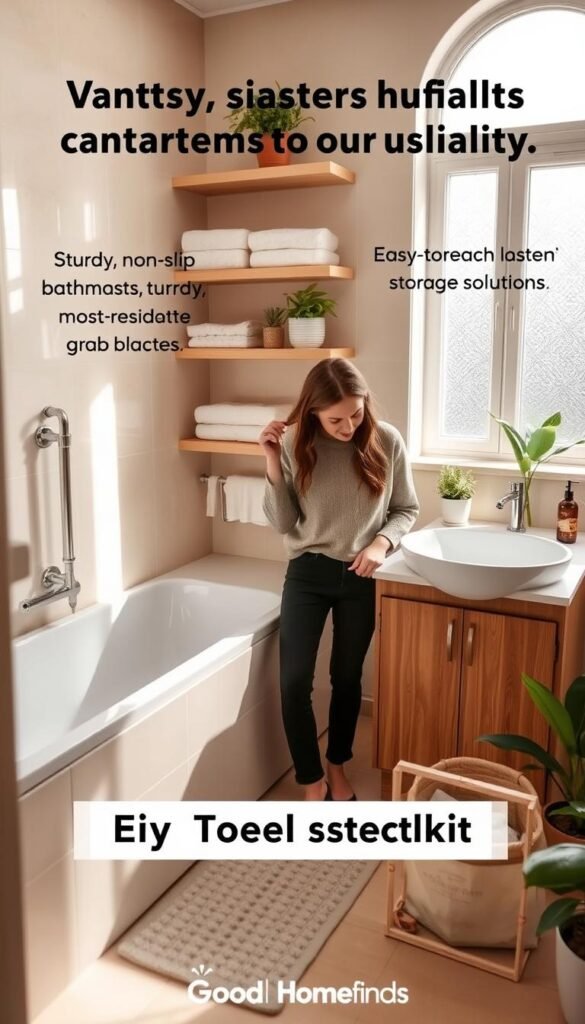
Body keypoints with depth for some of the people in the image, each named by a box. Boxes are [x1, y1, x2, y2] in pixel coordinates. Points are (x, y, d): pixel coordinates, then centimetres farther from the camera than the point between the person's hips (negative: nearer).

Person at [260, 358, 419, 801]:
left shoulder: (387, 441, -11)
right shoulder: (295, 443, -12)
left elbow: (406, 509, 1)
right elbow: (282, 523, -9)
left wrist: (382, 543, -19)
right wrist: (273, 463, -21)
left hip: (361, 577, 1)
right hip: (308, 573, 0)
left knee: (347, 677, 15)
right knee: (294, 682, -5)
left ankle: (337, 767, 38)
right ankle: (313, 781, 17)